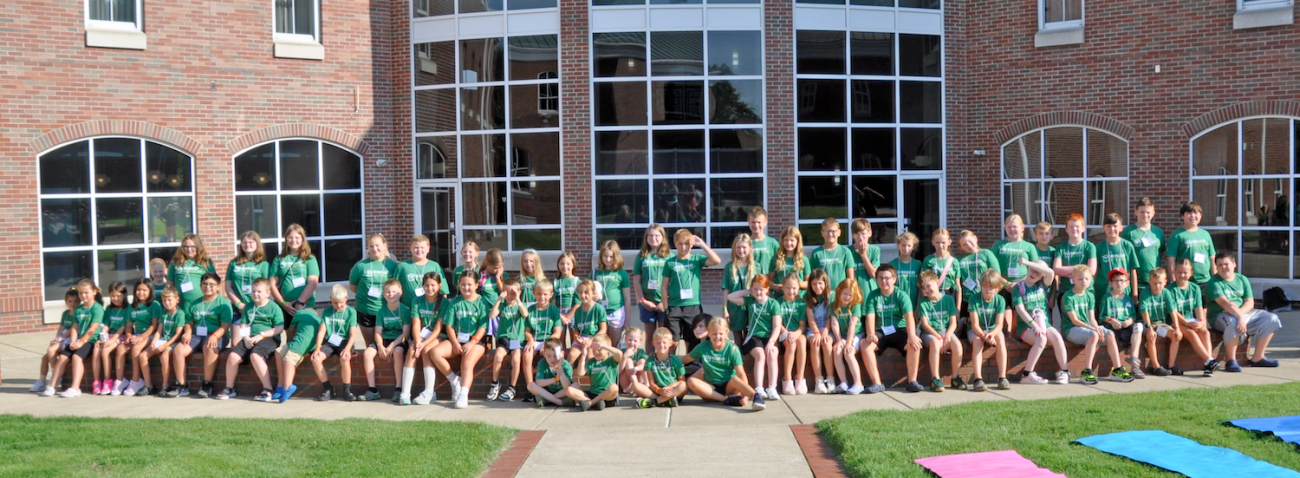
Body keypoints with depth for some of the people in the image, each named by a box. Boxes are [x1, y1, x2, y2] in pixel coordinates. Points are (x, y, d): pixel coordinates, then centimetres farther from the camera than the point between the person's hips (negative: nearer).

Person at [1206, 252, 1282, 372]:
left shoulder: (1242, 279, 10)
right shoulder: (1214, 283, -9)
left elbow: (1250, 302, 0)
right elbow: (1225, 303, -24)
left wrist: (1241, 312, -21)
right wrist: (1239, 316, -36)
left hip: (1244, 312, 7)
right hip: (1220, 316, -7)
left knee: (1271, 318, -4)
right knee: (1233, 322, -39)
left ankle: (1257, 358, 2)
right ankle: (1231, 361, -29)